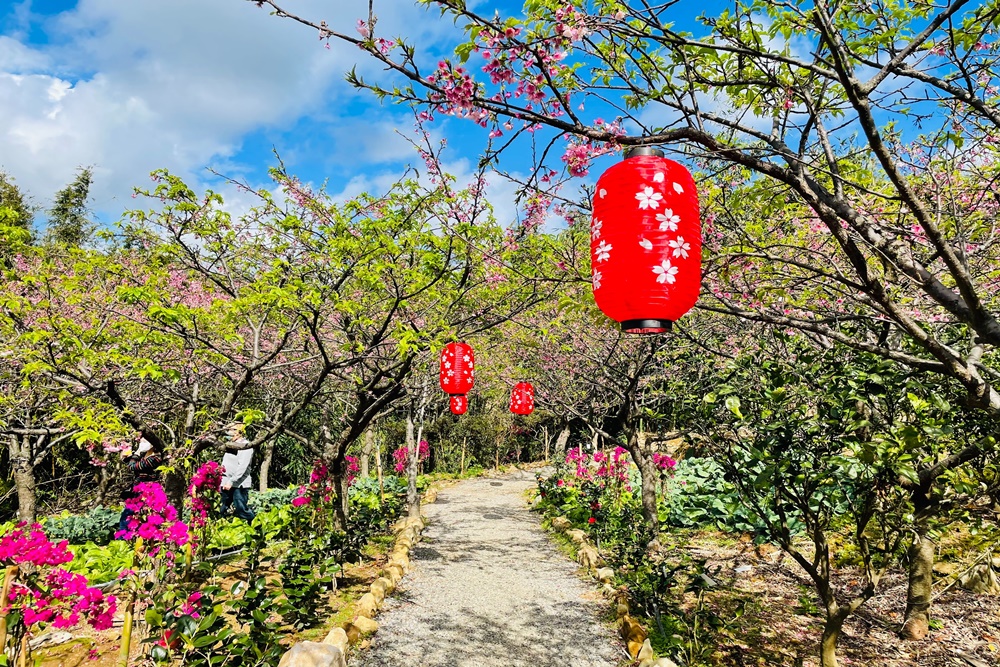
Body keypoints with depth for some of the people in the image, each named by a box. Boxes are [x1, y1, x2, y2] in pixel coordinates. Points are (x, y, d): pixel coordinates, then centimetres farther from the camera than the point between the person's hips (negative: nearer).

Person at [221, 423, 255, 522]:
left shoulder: (246, 446, -10)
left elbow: (242, 468, -18)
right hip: (227, 484, 8)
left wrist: (231, 482, -22)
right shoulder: (230, 445, 17)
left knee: (241, 510, -9)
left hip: (239, 484, -8)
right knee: (223, 510, 12)